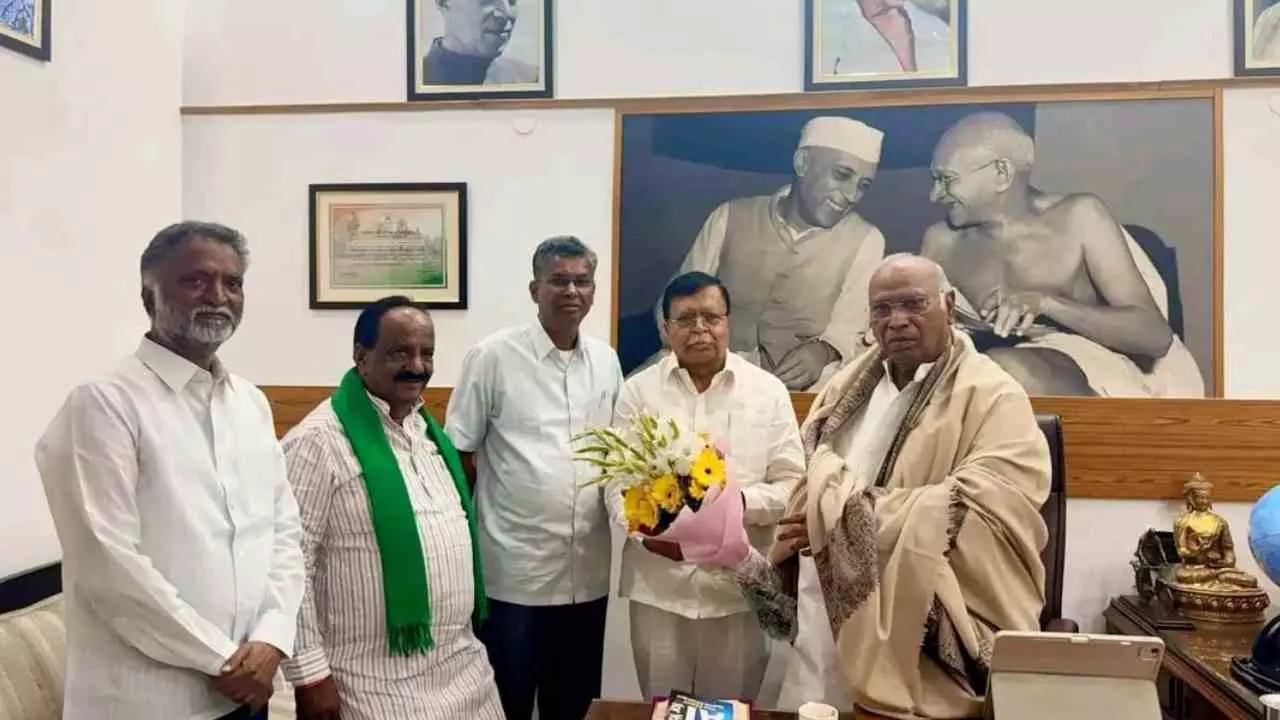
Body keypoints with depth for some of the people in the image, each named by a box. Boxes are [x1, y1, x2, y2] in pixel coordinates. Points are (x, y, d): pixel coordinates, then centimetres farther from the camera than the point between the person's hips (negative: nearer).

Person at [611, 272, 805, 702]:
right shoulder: (638, 390, 3)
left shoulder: (768, 391, 1)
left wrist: (741, 501, -19)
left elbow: (794, 484, 1)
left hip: (740, 585, 0)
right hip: (658, 585, 1)